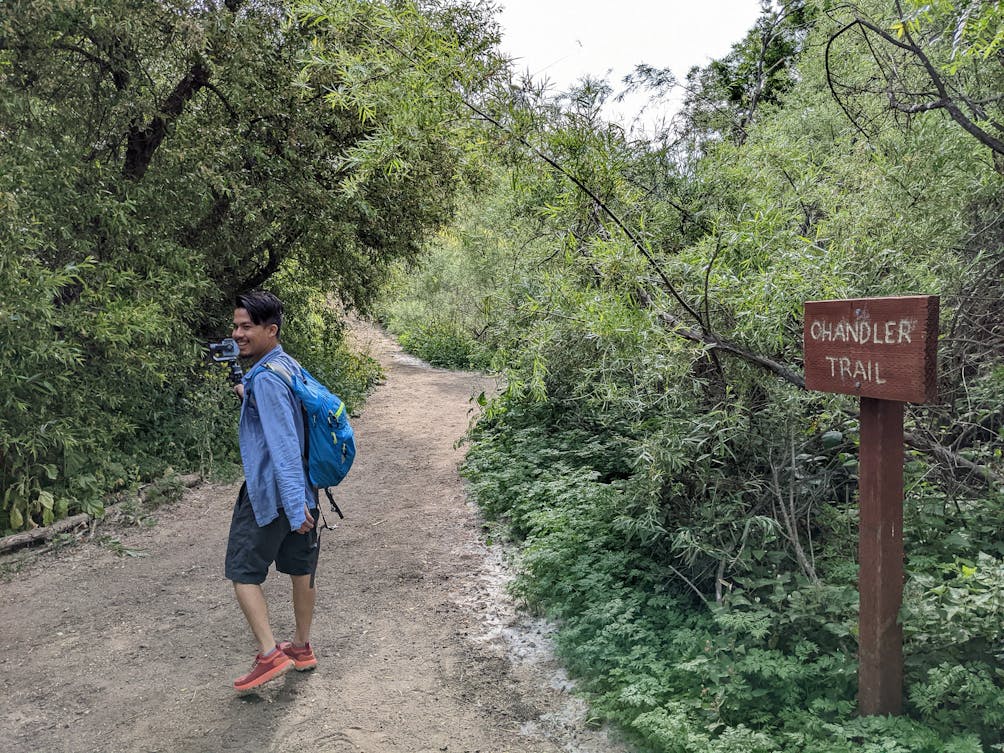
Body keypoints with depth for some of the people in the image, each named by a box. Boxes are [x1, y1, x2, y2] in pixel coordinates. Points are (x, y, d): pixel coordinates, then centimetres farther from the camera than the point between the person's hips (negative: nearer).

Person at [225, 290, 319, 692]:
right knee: (301, 568, 16)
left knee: (242, 571, 5)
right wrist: (249, 397, 24)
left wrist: (294, 506, -29)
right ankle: (302, 647, 29)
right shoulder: (290, 366, 8)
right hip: (302, 489, 9)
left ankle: (270, 653, 4)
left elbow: (284, 444, -27)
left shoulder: (265, 379, -21)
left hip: (270, 492, -9)